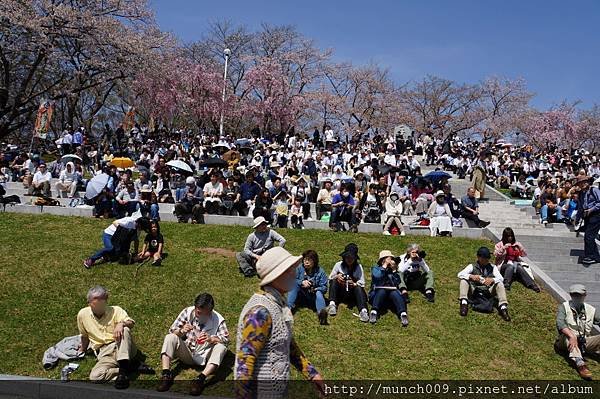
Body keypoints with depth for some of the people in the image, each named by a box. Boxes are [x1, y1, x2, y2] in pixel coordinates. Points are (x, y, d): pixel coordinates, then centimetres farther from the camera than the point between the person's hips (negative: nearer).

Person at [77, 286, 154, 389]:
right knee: (94, 377, -30)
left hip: (121, 347, -1)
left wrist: (122, 323, -34)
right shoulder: (82, 314, 6)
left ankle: (123, 370, -34)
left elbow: (131, 323, -13)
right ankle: (131, 365, -21)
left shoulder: (115, 310, 1)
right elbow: (84, 336, 21)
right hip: (105, 354, 1)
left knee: (125, 330, -33)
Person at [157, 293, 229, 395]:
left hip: (204, 356, -2)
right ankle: (166, 374, -32)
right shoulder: (188, 312, -5)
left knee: (221, 347, -30)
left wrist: (211, 339, -34)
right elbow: (171, 331, -3)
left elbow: (226, 339, -15)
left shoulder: (218, 319, -9)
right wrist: (181, 331, -27)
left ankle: (200, 379, -44)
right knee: (170, 338, -20)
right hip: (186, 354, 2)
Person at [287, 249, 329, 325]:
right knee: (294, 285, -22)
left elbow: (324, 287, -9)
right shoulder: (299, 268, 0)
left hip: (313, 297, -2)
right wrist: (302, 282, -24)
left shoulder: (320, 271, -5)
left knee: (319, 293, -33)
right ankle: (288, 307, -39)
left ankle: (321, 312, -61)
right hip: (300, 296, 2)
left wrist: (315, 289, -30)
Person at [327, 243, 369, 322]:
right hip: (340, 293, 1)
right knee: (334, 280, -23)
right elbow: (330, 279, 5)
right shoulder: (339, 265, 1)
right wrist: (336, 277, -17)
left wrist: (354, 284, -23)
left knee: (359, 288, -30)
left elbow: (362, 284, -2)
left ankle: (363, 311, -48)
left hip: (352, 294, -1)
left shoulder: (359, 267, 1)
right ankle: (332, 304, -34)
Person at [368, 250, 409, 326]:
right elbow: (377, 277, -11)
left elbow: (398, 282, 3)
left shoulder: (393, 269, 20)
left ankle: (403, 314, -55)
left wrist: (394, 270, -4)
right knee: (382, 291, -34)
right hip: (377, 293, -2)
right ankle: (374, 312, -55)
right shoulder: (375, 268, 14)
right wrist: (385, 266, -6)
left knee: (395, 293, -31)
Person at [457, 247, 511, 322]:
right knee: (464, 280, -24)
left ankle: (503, 307, -40)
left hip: (488, 291, 1)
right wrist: (471, 276, -23)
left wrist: (492, 280, -23)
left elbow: (501, 278, -1)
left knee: (500, 284, -24)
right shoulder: (472, 266, 10)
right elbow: (460, 274, -4)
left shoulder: (493, 267, 14)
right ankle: (464, 303, -40)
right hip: (474, 290, 0)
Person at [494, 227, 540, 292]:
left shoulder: (516, 244, 18)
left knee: (519, 268, -34)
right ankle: (506, 284, -52)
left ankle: (532, 285, -46)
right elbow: (496, 255, -7)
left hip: (515, 263, 2)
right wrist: (504, 248, -18)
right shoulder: (499, 244, 10)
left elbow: (524, 254, 10)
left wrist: (520, 247, -7)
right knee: (510, 266, -37)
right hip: (504, 265, -2)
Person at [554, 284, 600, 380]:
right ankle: (580, 363, -52)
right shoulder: (564, 307, -3)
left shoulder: (591, 310, 10)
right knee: (568, 335, -34)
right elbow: (560, 323, -19)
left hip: (584, 343, 4)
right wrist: (572, 336, -36)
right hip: (566, 342, -3)